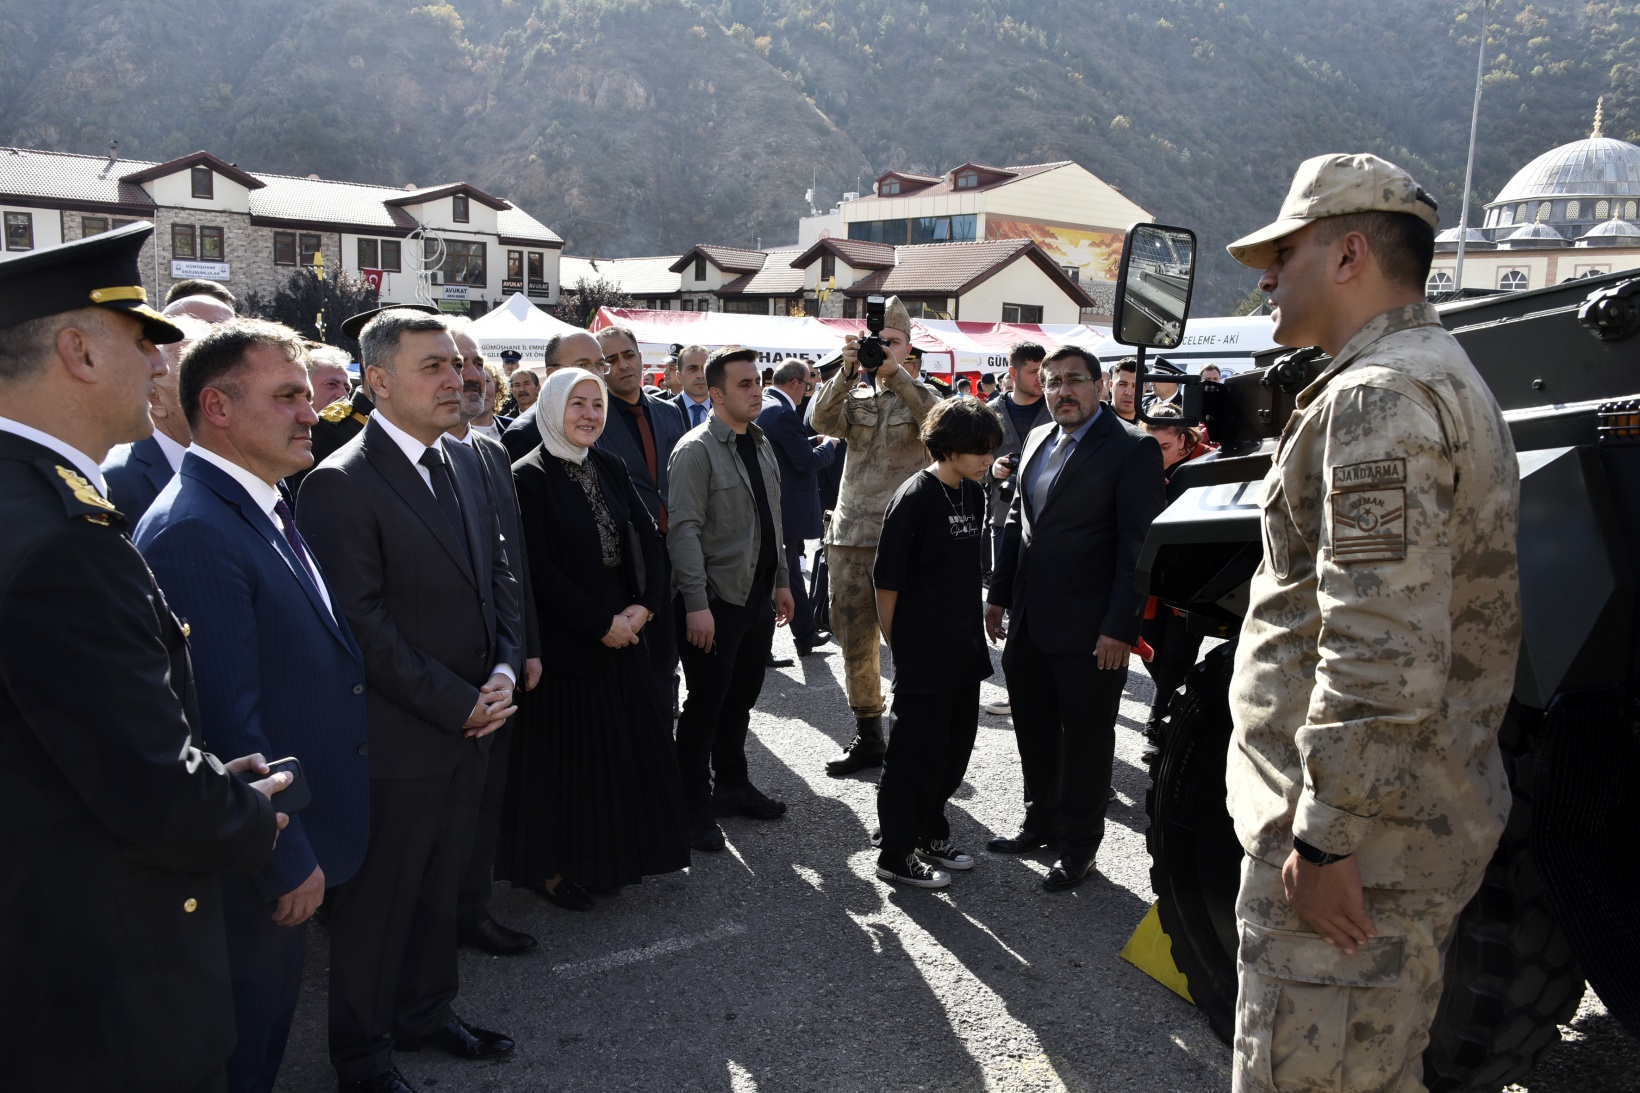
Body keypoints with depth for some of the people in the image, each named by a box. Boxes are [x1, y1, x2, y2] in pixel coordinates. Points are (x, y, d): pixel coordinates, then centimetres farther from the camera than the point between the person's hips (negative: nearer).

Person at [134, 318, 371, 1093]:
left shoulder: (267, 507, 7)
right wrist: (287, 861, -19)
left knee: (268, 1027, 24)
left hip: (297, 840, 9)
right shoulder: (192, 532, -24)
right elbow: (226, 725, -26)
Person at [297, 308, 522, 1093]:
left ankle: (426, 1012, 41)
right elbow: (361, 624, -19)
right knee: (377, 899, 11)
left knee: (440, 885, 21)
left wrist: (504, 670, -2)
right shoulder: (341, 483, -17)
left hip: (468, 724, 7)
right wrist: (456, 703, -16)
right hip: (395, 735, -7)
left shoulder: (463, 462, 8)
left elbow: (496, 573, 12)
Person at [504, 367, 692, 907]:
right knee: (565, 750, 4)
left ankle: (608, 855, 29)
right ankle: (551, 866, 21)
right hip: (564, 638, -6)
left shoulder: (610, 468, 8)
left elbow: (648, 536, 5)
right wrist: (600, 623, -15)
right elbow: (540, 568, -16)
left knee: (624, 745, 12)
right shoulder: (529, 477, -11)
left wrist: (644, 605, -9)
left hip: (622, 630, 6)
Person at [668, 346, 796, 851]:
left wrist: (782, 581, 17)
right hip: (716, 600, -7)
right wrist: (696, 604, -23)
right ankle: (695, 807, 15)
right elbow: (684, 530, -19)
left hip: (758, 596, 8)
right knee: (706, 706, 2)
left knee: (740, 700, 18)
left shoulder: (761, 445, 12)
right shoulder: (696, 449, -13)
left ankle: (731, 786, 34)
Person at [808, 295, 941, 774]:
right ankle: (867, 737, 23)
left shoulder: (920, 394, 5)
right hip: (850, 533, 4)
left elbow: (938, 417, -19)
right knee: (854, 638, 9)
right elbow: (821, 420, -7)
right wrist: (847, 370, -20)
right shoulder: (854, 394, 14)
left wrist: (895, 373, -26)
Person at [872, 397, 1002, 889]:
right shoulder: (915, 498, -17)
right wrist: (899, 644, -7)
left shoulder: (974, 494, 6)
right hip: (922, 655, -8)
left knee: (955, 747, 16)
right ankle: (896, 853, 16)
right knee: (915, 753, 2)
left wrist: (974, 630, 16)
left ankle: (929, 832, 34)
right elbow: (888, 580, -14)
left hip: (964, 649, 8)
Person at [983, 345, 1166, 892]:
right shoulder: (1037, 440, 11)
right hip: (1029, 622, 7)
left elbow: (1139, 544, -14)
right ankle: (1041, 823, 37)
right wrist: (999, 595, 14)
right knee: (1034, 732, 18)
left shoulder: (1132, 449, -11)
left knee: (1086, 739, 8)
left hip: (1089, 631, -6)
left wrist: (1119, 627, -18)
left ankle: (1079, 845, 24)